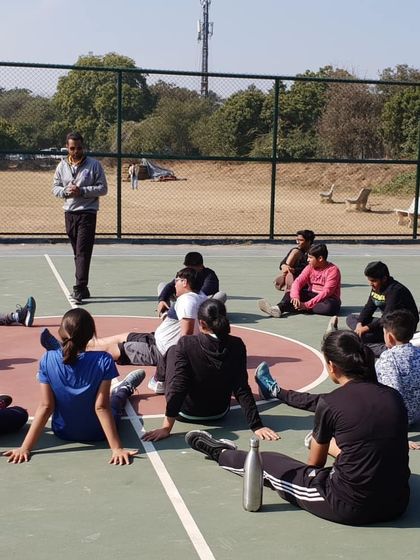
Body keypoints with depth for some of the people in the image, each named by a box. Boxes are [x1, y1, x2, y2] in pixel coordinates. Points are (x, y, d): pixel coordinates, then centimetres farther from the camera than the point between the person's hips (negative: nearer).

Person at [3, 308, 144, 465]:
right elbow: (101, 407, -27)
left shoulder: (48, 360, -22)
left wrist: (25, 448, -16)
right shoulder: (103, 361, -28)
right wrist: (116, 448, -23)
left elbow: (45, 406, -21)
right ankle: (124, 389, 63)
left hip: (63, 432, 2)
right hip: (97, 434, -2)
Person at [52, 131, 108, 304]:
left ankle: (79, 290, -16)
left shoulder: (94, 165, -2)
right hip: (69, 213, 5)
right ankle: (83, 288, 17)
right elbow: (55, 188, 14)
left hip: (87, 213, -5)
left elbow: (103, 188, -4)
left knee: (83, 252, -12)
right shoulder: (62, 166, 10)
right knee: (77, 253, 9)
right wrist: (65, 191, -8)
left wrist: (82, 191, -16)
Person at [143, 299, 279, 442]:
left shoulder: (186, 344, -26)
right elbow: (242, 389, -20)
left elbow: (177, 386, -29)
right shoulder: (236, 346, -18)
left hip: (187, 413, -3)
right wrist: (256, 426, -16)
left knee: (173, 350, 16)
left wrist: (166, 428, -27)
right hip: (219, 414, 3)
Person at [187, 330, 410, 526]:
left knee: (266, 463, 17)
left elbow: (314, 463, 5)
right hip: (397, 503, 6)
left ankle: (219, 452, 46)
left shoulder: (330, 403, -12)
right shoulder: (394, 396, 1)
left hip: (350, 507, -5)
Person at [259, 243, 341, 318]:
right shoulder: (310, 267, 2)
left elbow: (326, 292, -25)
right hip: (312, 295, 5)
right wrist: (295, 296, -31)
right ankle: (279, 308, -47)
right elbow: (298, 281, -9)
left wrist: (307, 305, -32)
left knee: (329, 306, -40)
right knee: (290, 294, -17)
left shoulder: (333, 270, -16)